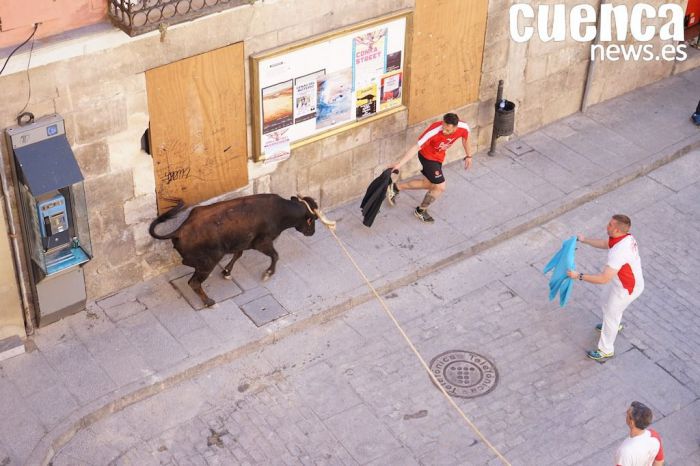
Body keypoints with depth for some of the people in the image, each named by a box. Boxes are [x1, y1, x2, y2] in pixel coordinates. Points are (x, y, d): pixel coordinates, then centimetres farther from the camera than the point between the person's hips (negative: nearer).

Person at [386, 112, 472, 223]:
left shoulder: (463, 128, -25)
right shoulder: (434, 131, -39)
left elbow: (465, 139, 0)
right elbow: (416, 148, -36)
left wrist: (468, 156, 14)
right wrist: (399, 164, -41)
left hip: (438, 157, 7)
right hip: (428, 157, -6)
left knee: (429, 184, 19)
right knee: (440, 187, -3)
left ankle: (396, 187, 32)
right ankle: (421, 211, 23)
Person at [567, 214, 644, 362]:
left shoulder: (618, 252, -40)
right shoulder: (626, 237, -11)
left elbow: (604, 279, -38)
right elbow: (604, 244, 11)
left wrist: (579, 276, -33)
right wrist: (585, 240, 16)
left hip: (626, 289, -8)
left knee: (610, 316, 13)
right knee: (609, 305, 33)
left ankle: (606, 351, 34)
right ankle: (613, 325, 64)